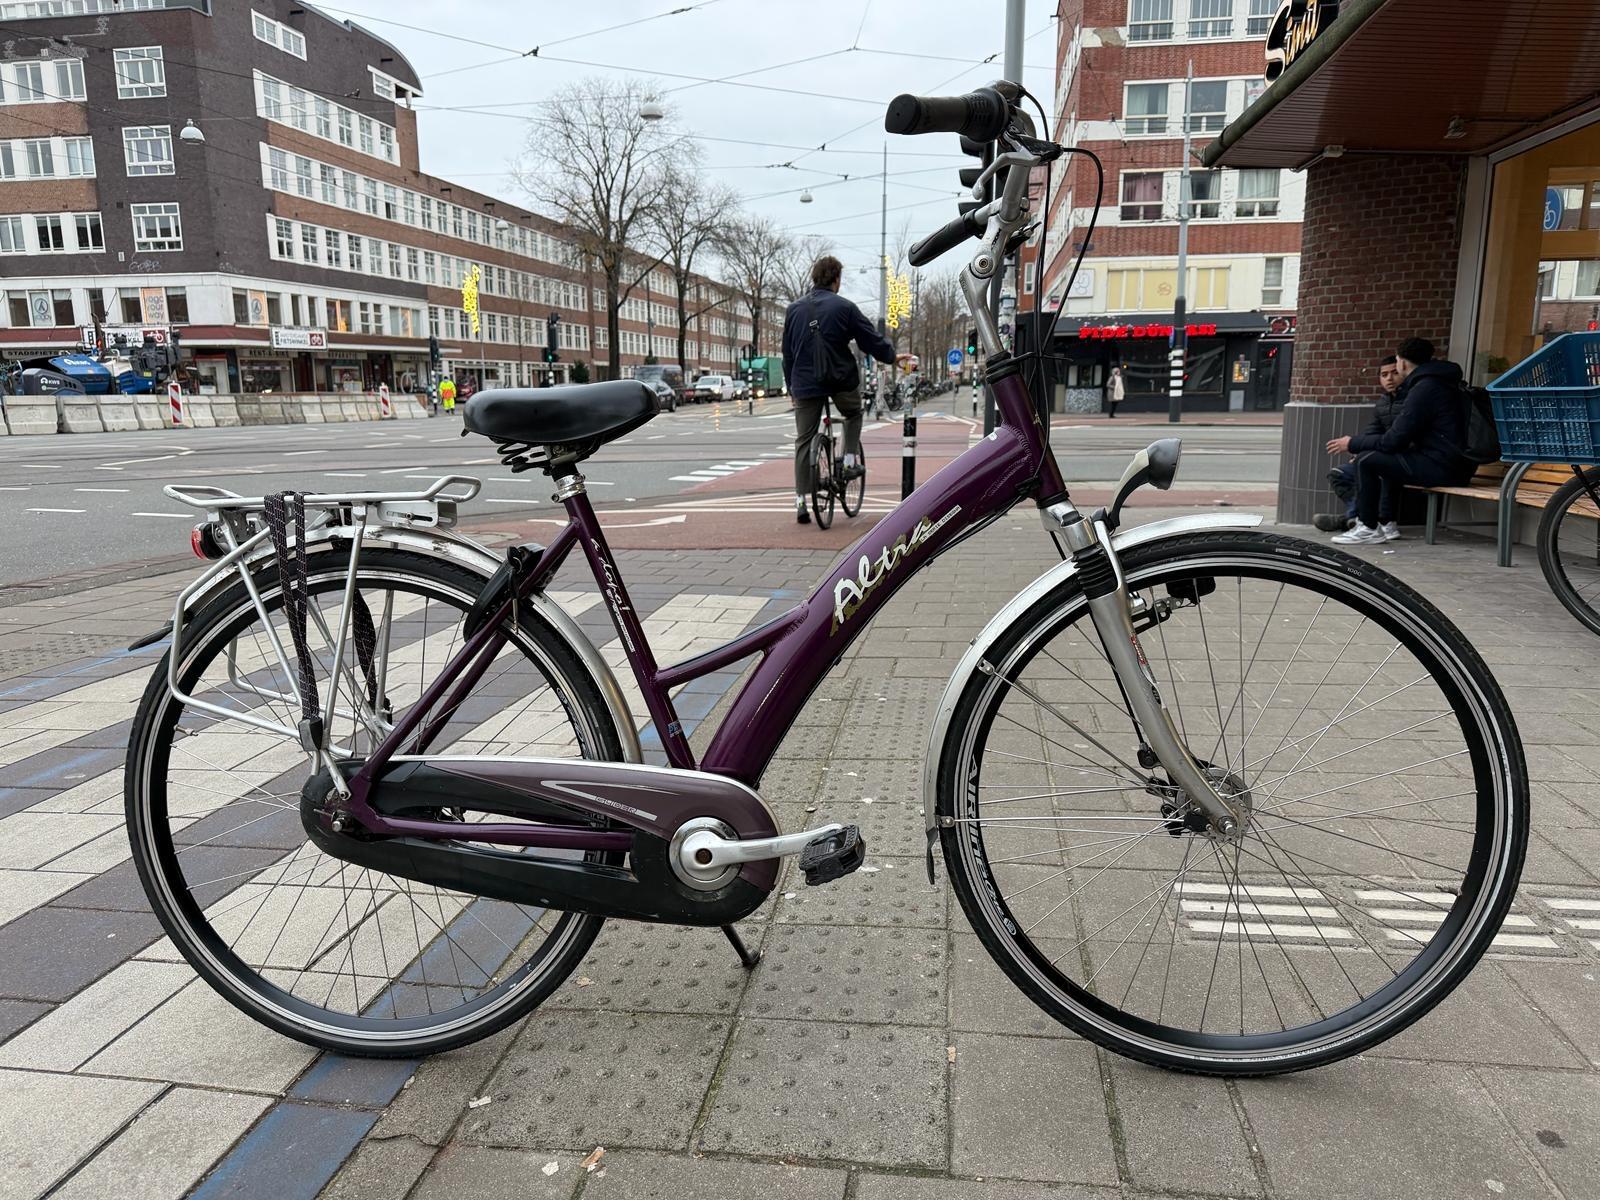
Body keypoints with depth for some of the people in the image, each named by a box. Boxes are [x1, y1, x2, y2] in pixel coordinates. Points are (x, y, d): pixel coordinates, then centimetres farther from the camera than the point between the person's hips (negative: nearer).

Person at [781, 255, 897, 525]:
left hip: (805, 384, 3)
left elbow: (787, 352, 12)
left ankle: (801, 501, 1)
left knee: (803, 441, 6)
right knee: (853, 415, 30)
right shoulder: (844, 307, -6)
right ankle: (850, 461, 15)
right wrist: (893, 356, 16)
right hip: (841, 381, -3)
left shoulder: (794, 309, 7)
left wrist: (791, 386, 20)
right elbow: (873, 341, -2)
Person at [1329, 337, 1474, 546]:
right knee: (1389, 458, 29)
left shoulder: (1424, 388, -14)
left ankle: (1368, 529, -5)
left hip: (1442, 467, -11)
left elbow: (1393, 440, -16)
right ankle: (1386, 523, 24)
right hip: (1457, 464, 11)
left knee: (1366, 460, -11)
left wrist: (1353, 444, -3)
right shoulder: (1442, 382, 19)